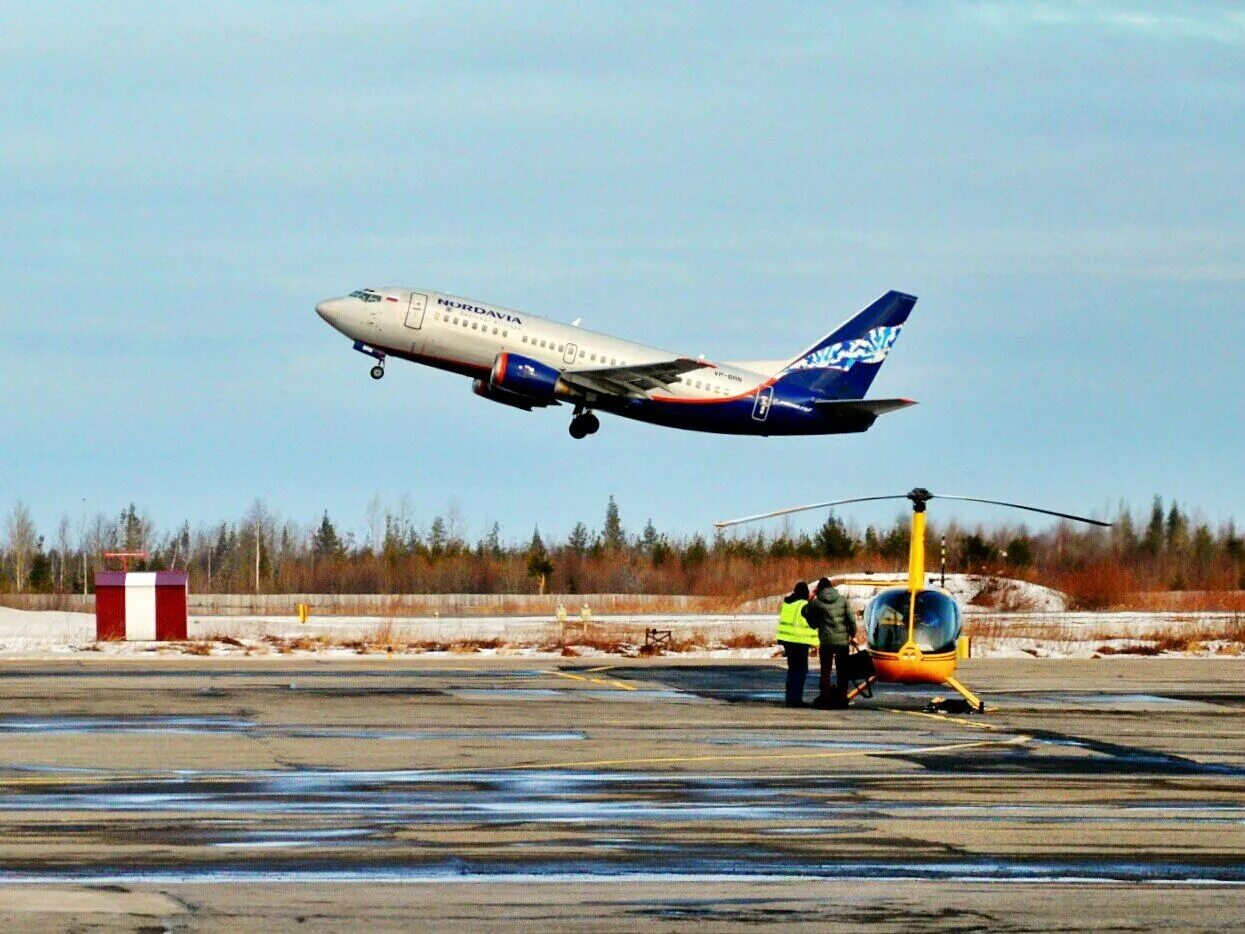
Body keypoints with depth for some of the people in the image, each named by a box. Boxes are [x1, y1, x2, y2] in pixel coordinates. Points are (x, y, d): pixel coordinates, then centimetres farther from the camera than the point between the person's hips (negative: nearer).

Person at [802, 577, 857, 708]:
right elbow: (851, 619, -3)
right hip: (843, 640, 2)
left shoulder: (816, 603, -4)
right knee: (842, 671, 12)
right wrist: (852, 634, 10)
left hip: (826, 641, -2)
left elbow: (813, 623, 6)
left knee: (825, 671, 6)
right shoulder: (842, 600, 1)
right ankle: (842, 698, 13)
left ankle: (825, 698, 1)